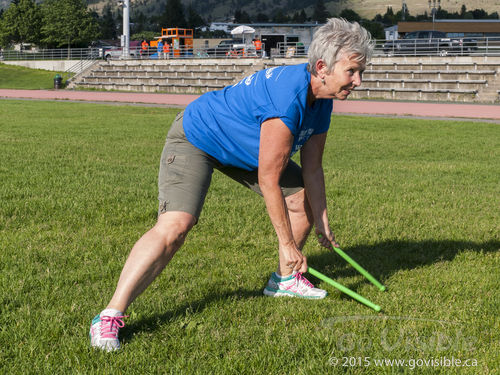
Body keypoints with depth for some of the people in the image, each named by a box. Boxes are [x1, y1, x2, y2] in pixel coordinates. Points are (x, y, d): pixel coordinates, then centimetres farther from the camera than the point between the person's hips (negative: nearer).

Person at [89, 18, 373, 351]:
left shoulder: (322, 100, -8)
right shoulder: (288, 99, -36)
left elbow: (311, 170, 4)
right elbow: (268, 181, -30)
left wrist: (322, 224, 5)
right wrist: (288, 244, -22)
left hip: (243, 149, 10)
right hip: (195, 139, -9)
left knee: (305, 197, 10)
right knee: (175, 225, -27)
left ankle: (285, 279, 31)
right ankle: (109, 317, -23)